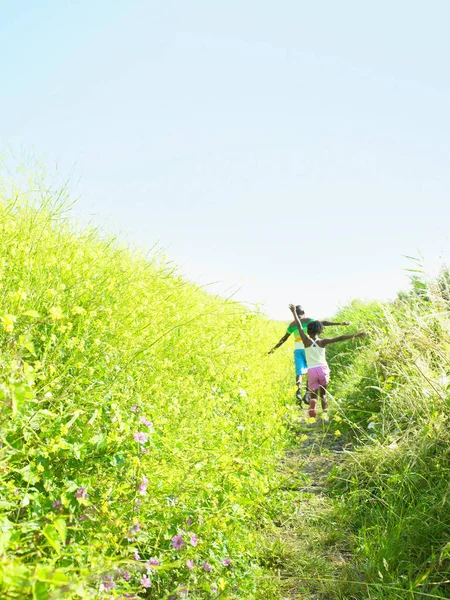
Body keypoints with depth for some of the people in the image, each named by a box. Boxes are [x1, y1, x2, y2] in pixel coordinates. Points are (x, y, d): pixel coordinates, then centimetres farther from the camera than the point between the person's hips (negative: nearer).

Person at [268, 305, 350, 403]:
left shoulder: (292, 324, 16)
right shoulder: (308, 320, 6)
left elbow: (284, 339, 20)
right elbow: (323, 323, -6)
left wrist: (274, 348, 32)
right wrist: (339, 323, -9)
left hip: (297, 348, 3)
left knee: (299, 371, 0)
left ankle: (299, 388, -27)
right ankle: (307, 392, -10)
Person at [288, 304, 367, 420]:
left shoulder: (307, 341, -3)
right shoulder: (322, 342, -2)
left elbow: (299, 326, 3)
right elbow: (340, 338, -8)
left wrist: (294, 312, 13)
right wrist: (356, 335, -8)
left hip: (312, 371, -1)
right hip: (323, 370, 1)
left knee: (313, 394, 12)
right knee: (323, 393, 18)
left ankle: (312, 402, -19)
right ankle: (325, 413, 4)